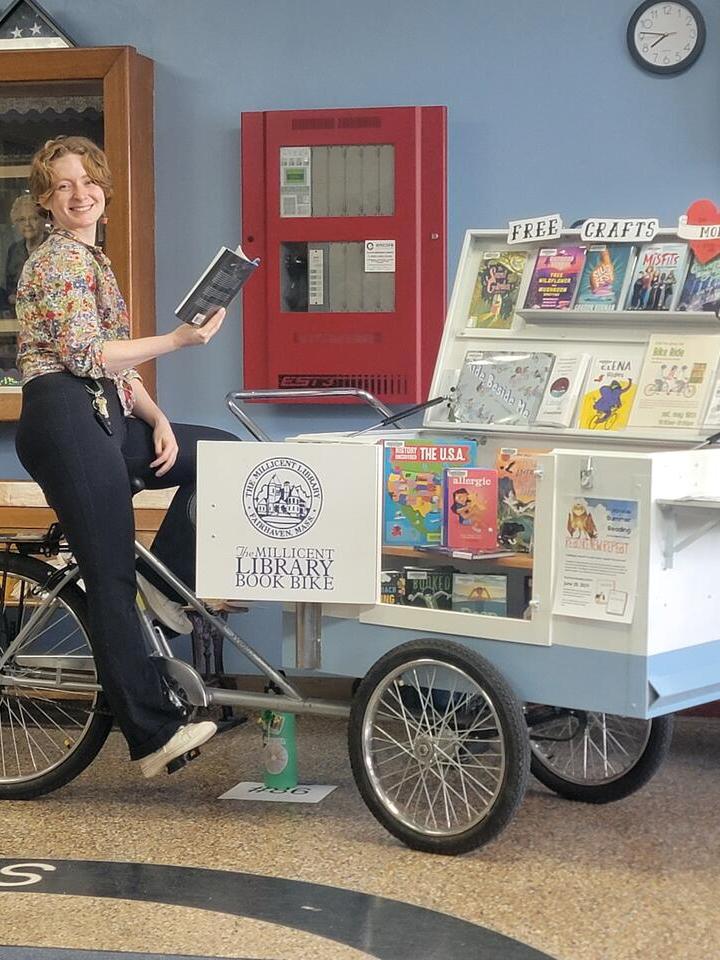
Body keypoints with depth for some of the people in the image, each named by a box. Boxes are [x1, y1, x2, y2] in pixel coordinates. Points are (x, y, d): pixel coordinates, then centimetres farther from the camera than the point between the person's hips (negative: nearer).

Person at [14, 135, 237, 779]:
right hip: (65, 419, -9)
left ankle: (168, 581, 6)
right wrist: (179, 339, -16)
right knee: (112, 578, -9)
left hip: (104, 418, 9)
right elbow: (85, 354, -18)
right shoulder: (59, 259, -7)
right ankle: (155, 733, -7)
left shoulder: (93, 260, 22)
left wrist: (157, 420, 6)